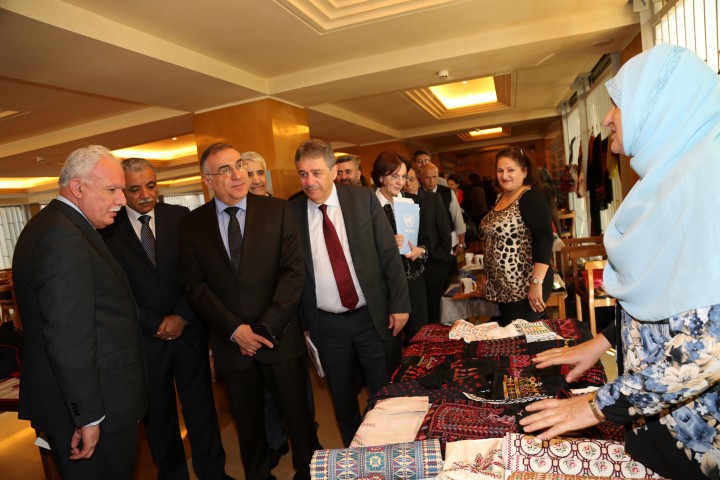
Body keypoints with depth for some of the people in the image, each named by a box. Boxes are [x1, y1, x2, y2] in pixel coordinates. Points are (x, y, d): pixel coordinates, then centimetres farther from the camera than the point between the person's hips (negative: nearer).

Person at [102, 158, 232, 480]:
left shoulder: (181, 217, 0)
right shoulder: (108, 230, -3)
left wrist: (182, 317, -10)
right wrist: (155, 325, -8)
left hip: (189, 330, 1)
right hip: (144, 338, 0)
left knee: (200, 405, 12)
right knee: (157, 413, 15)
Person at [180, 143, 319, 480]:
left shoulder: (277, 210, -3)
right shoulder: (192, 224, 2)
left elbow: (294, 271, -8)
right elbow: (194, 284, -2)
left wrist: (266, 327, -13)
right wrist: (235, 330, -11)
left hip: (280, 336, -1)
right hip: (230, 342, 2)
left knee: (297, 414, 13)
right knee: (247, 421, 18)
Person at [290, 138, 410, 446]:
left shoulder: (364, 199, -5)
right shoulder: (291, 213, -5)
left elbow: (389, 254, -3)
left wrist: (399, 304, -6)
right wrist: (299, 322, 3)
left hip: (373, 316, 0)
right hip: (325, 324, 1)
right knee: (342, 398, 18)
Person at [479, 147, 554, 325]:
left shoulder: (531, 198, -14)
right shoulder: (500, 197, 10)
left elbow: (544, 239, -22)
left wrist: (537, 283, -27)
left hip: (525, 286, -8)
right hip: (503, 287, 8)